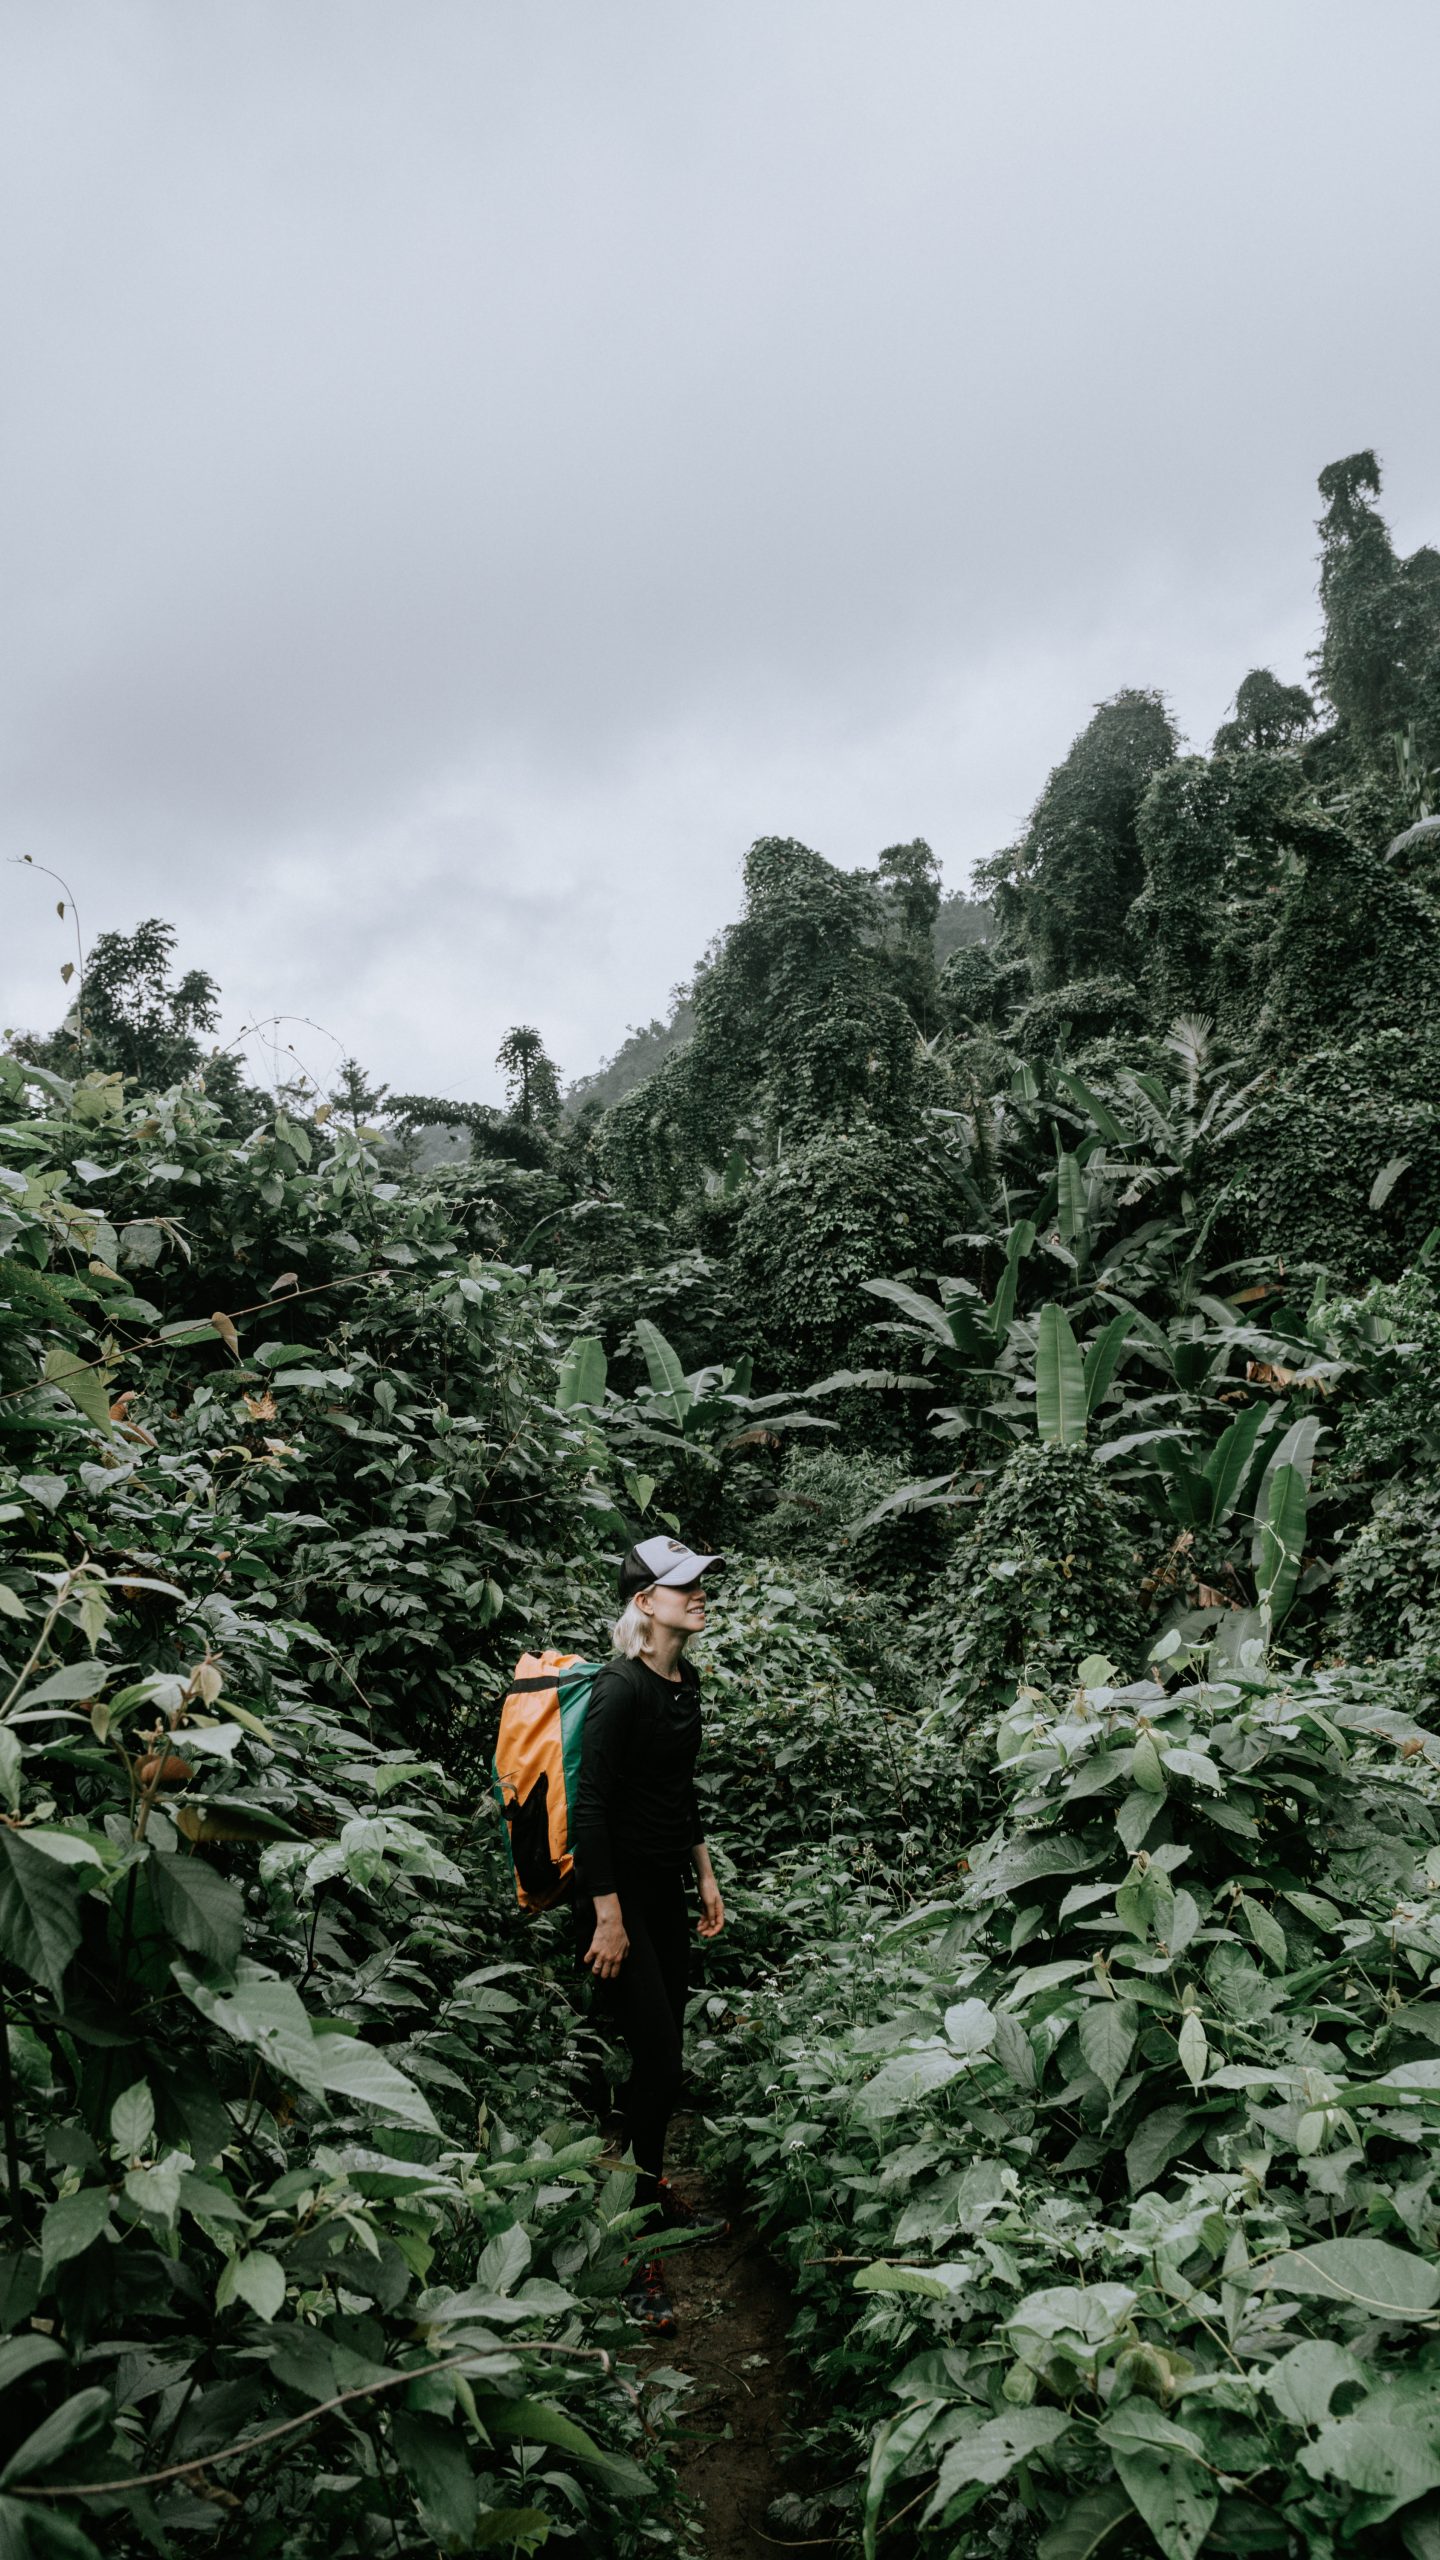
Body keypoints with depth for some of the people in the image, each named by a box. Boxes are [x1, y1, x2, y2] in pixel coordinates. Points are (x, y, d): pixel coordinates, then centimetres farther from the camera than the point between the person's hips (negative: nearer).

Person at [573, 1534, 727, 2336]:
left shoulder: (686, 1682, 8)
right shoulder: (622, 1687, -20)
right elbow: (591, 1804, -21)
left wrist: (706, 1874, 19)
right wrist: (608, 1916, -20)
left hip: (667, 1888, 8)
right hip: (619, 1887, -8)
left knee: (665, 2052, 17)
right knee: (659, 2063, -9)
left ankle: (650, 2186, 37)